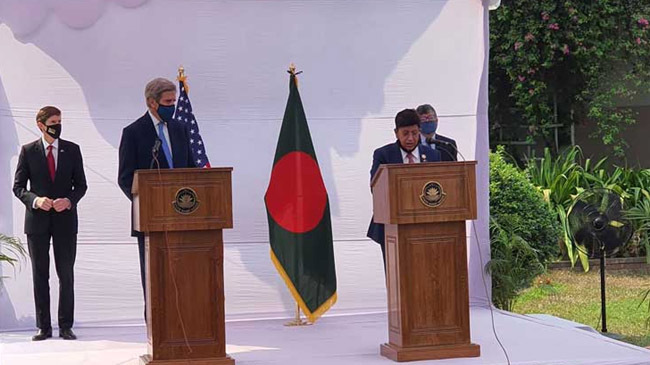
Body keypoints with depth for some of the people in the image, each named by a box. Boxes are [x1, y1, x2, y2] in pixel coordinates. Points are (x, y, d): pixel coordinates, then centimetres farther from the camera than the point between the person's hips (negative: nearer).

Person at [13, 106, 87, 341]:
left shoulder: (72, 150, 5)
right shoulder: (28, 151, 2)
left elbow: (81, 184, 7)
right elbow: (18, 186, 2)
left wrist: (69, 200, -13)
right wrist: (35, 200, -16)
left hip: (65, 219, 1)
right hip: (37, 220, 0)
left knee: (66, 274, 2)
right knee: (40, 275, 4)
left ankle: (66, 326, 8)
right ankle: (43, 327, 9)